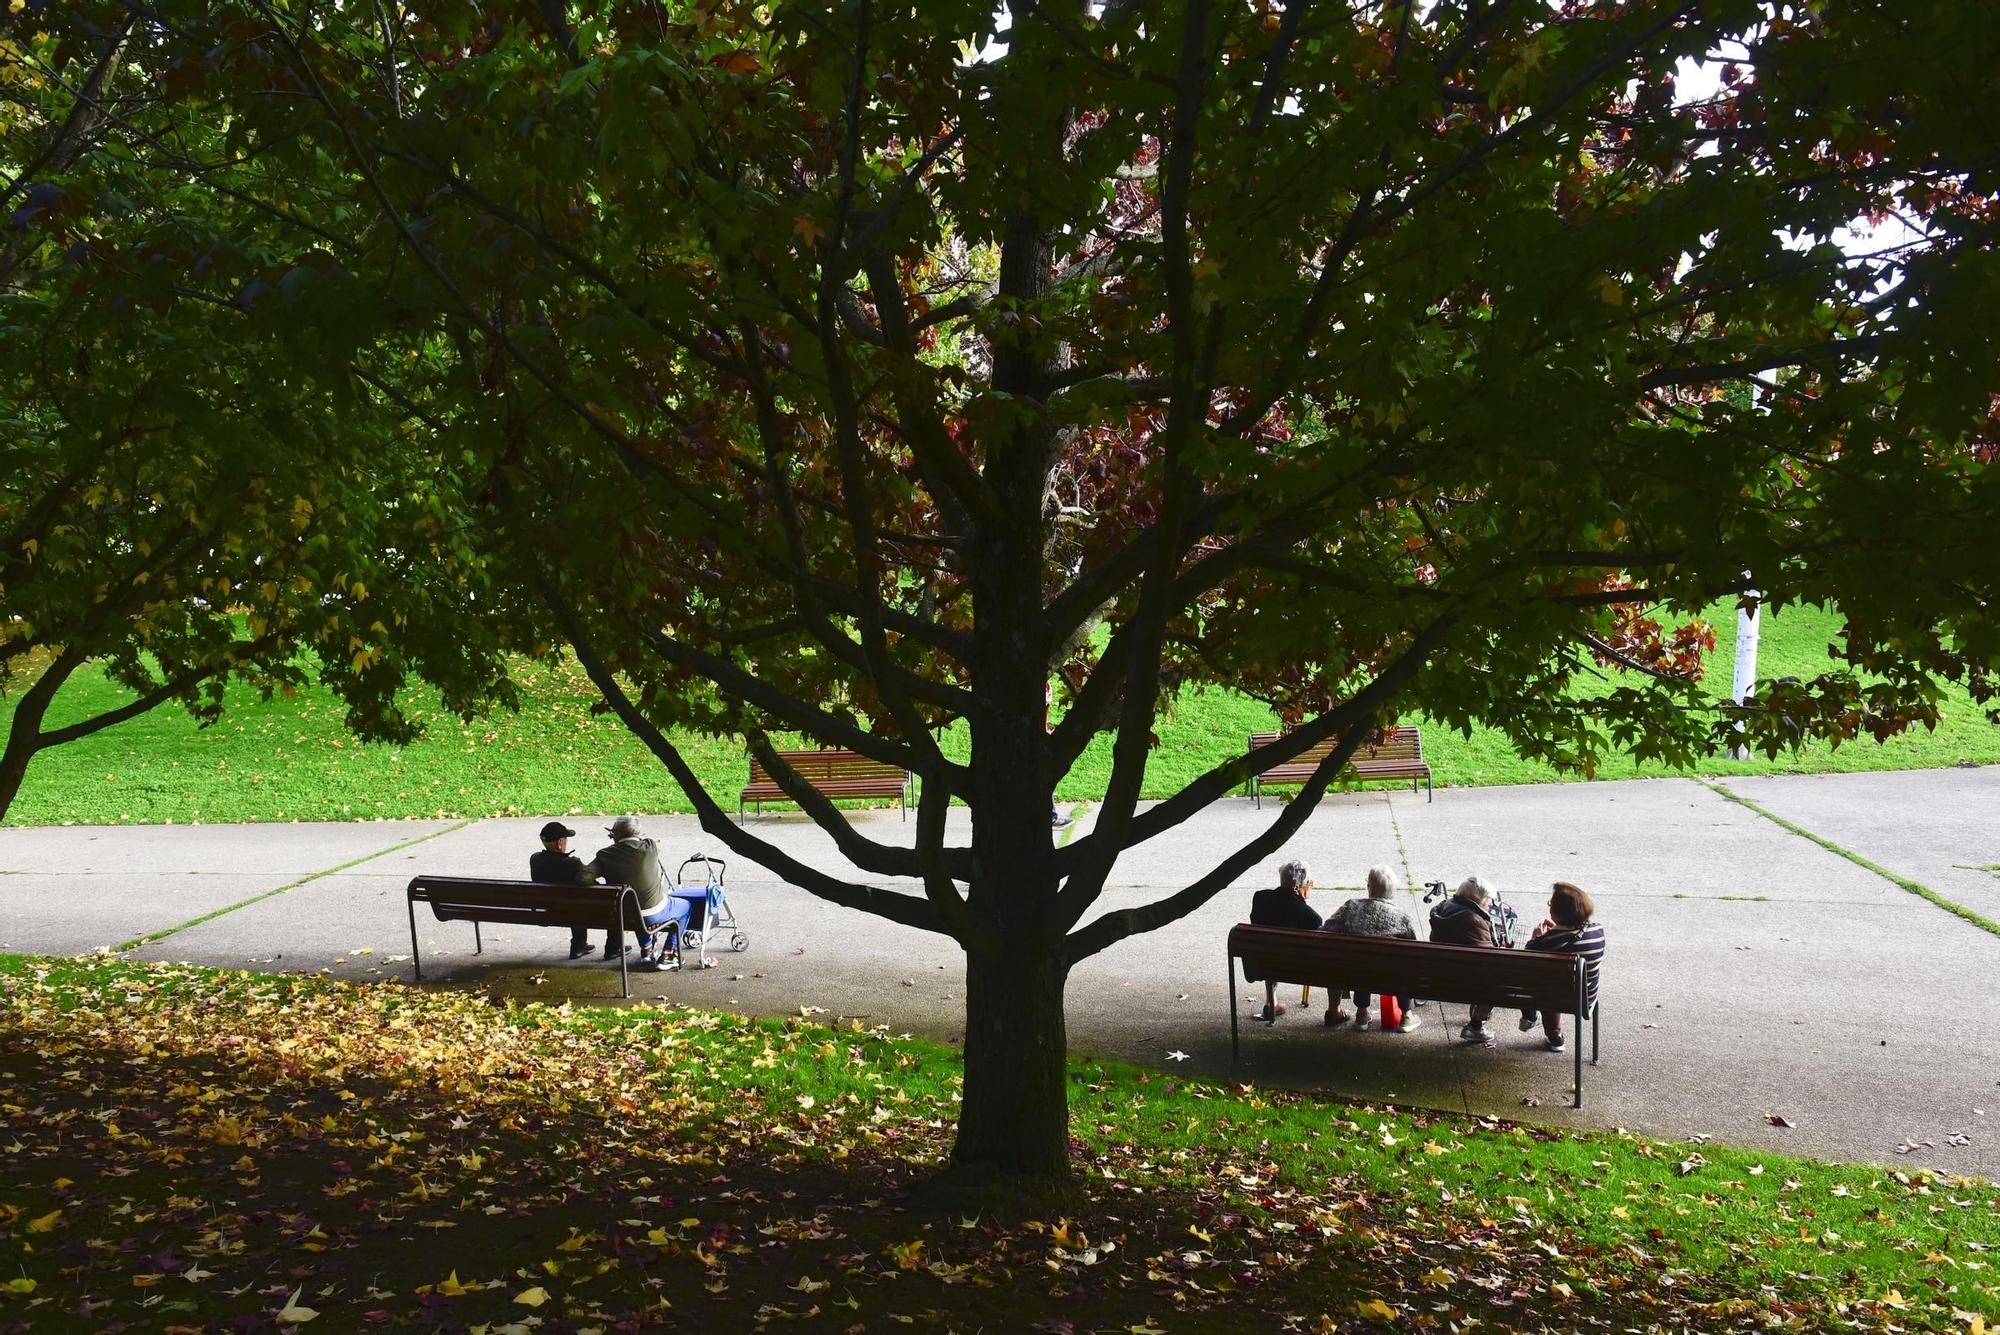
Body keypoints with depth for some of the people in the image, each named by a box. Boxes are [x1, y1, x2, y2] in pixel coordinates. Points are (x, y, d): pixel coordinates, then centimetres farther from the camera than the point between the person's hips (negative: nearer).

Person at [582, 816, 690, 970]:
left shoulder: (605, 855, -13)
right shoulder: (650, 847, -16)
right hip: (655, 913, -4)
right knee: (685, 906, 27)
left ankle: (646, 952, 39)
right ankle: (665, 957, 19)